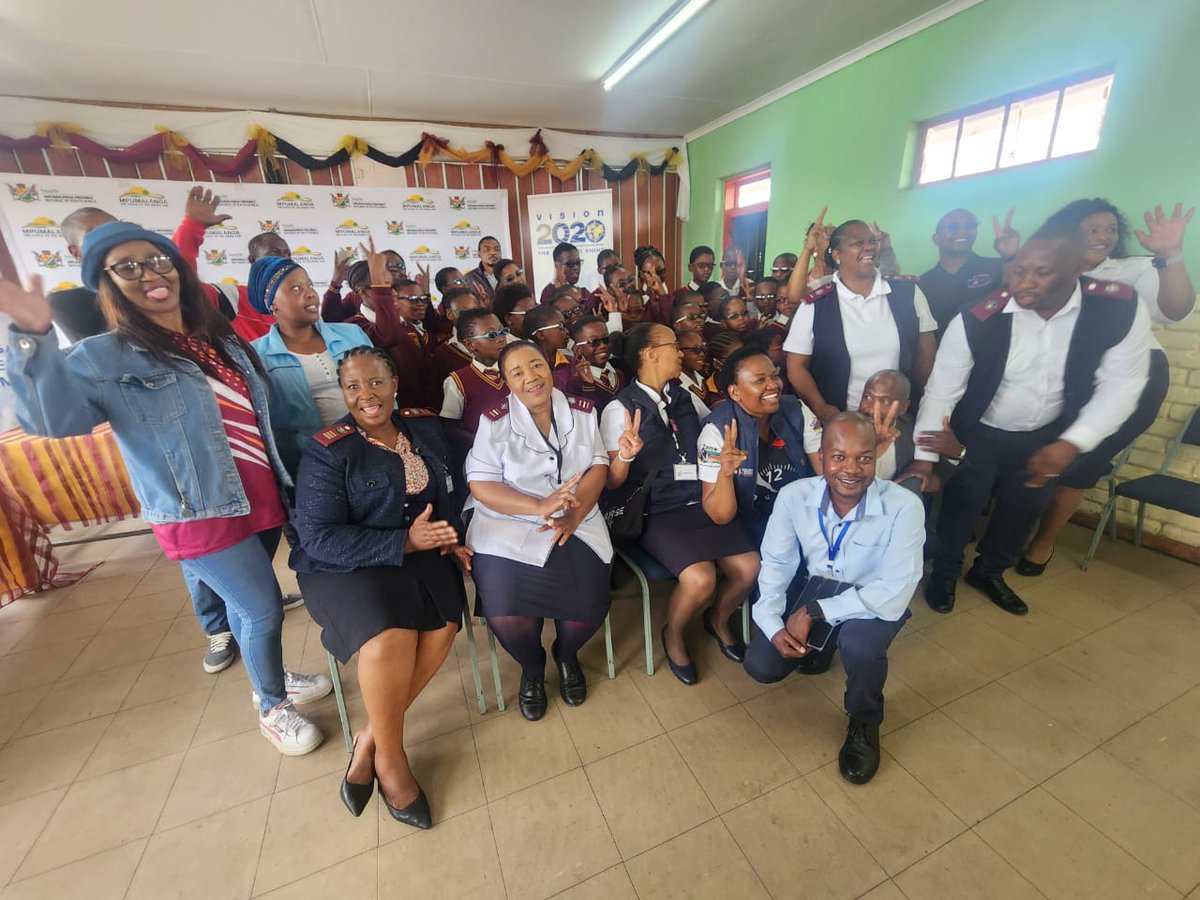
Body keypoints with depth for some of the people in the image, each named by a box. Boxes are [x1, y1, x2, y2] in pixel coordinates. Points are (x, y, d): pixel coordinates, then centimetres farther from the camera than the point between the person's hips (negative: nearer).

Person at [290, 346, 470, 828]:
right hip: (345, 565, -4)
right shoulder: (327, 450, -10)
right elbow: (319, 538, -15)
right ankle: (390, 757, -2)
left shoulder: (424, 426, 5)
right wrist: (405, 541, -22)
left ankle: (369, 738, 0)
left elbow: (446, 489, 16)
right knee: (390, 639, -29)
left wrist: (449, 537, -2)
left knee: (442, 627, -22)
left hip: (419, 548, 5)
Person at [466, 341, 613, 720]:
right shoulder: (495, 420, -1)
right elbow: (481, 486, -8)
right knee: (506, 614, -22)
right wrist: (540, 507, -22)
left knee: (590, 609, -17)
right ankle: (532, 668, 17)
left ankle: (567, 654, 23)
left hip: (576, 524, 2)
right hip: (508, 524, -1)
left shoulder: (582, 411, 6)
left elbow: (598, 467, 0)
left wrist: (571, 519, -17)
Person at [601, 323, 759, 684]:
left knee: (750, 567, -11)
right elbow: (611, 483, -7)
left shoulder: (687, 398, 12)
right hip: (658, 513, -5)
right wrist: (624, 455, -27)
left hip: (705, 502, 6)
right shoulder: (620, 410, -5)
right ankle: (673, 636, 11)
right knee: (700, 579, -24)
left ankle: (719, 619, 24)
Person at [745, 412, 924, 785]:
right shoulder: (793, 496, -19)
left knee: (859, 645, -35)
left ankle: (864, 722, 2)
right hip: (812, 587, 2)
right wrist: (774, 626, -20)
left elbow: (893, 594, -27)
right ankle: (818, 645, 25)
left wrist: (814, 612, -27)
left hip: (872, 600, -2)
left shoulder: (904, 507, -26)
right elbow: (776, 563, -9)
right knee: (760, 666, -10)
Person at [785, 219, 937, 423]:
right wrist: (821, 408, -15)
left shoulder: (908, 291, 3)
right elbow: (797, 366, -4)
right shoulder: (814, 306, -6)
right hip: (840, 421, -2)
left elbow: (926, 351, 9)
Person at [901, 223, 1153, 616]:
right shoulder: (976, 321, -27)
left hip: (1046, 438, 4)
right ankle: (944, 574, 35)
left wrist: (1072, 443, -22)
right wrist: (924, 457, -20)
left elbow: (1122, 385, -10)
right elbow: (940, 390, -20)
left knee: (1023, 511, 19)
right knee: (961, 506, 10)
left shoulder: (1122, 309, -19)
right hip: (977, 434, -3)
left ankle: (988, 572, 45)